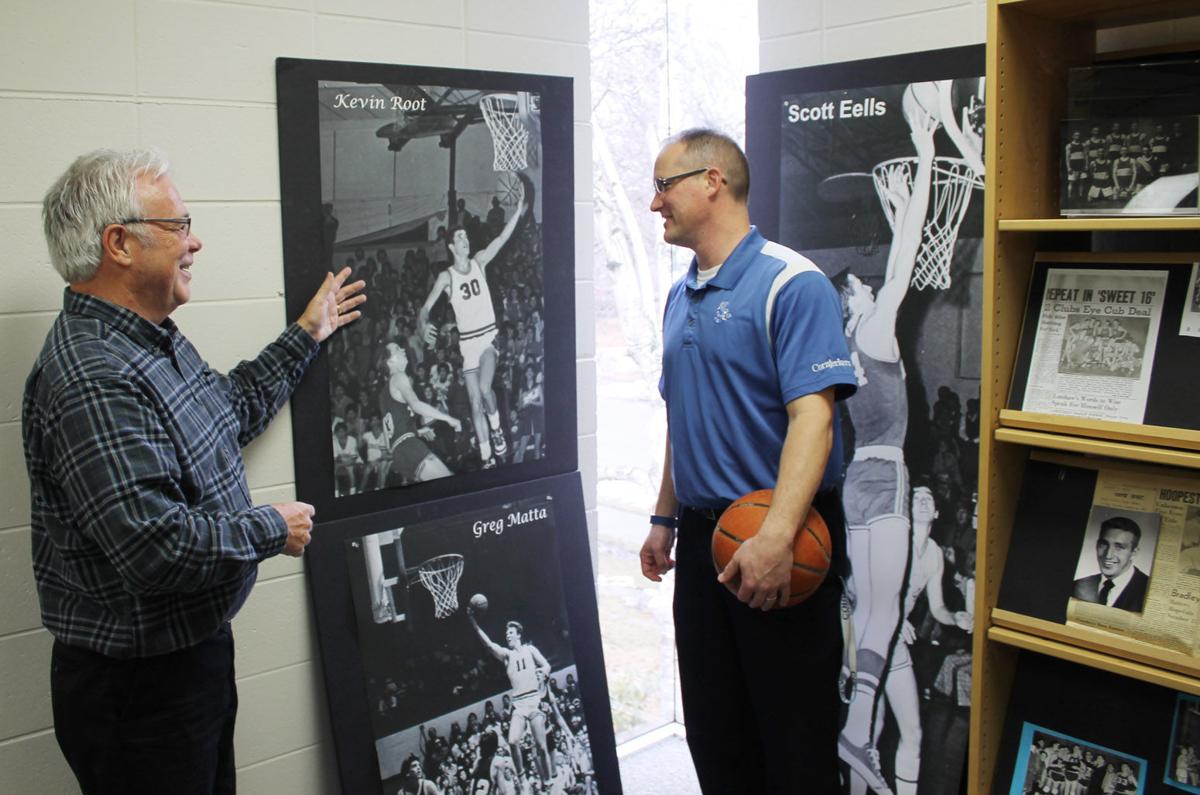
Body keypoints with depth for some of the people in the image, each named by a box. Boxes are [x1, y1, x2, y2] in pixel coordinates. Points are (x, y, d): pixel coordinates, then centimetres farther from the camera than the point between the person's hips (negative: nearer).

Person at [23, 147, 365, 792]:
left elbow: (233, 411, 23)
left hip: (195, 647, 10)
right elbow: (157, 546, -34)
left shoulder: (151, 340, 6)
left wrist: (305, 336, 24)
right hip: (137, 685, -10)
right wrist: (273, 529, -18)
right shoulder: (94, 380, -29)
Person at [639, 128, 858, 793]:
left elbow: (812, 417, -23)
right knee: (713, 734, 17)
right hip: (702, 538, 8)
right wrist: (665, 520, 20)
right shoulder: (681, 297, 13)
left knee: (794, 739, 5)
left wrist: (776, 538, -32)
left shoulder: (791, 283, -14)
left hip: (784, 549, -8)